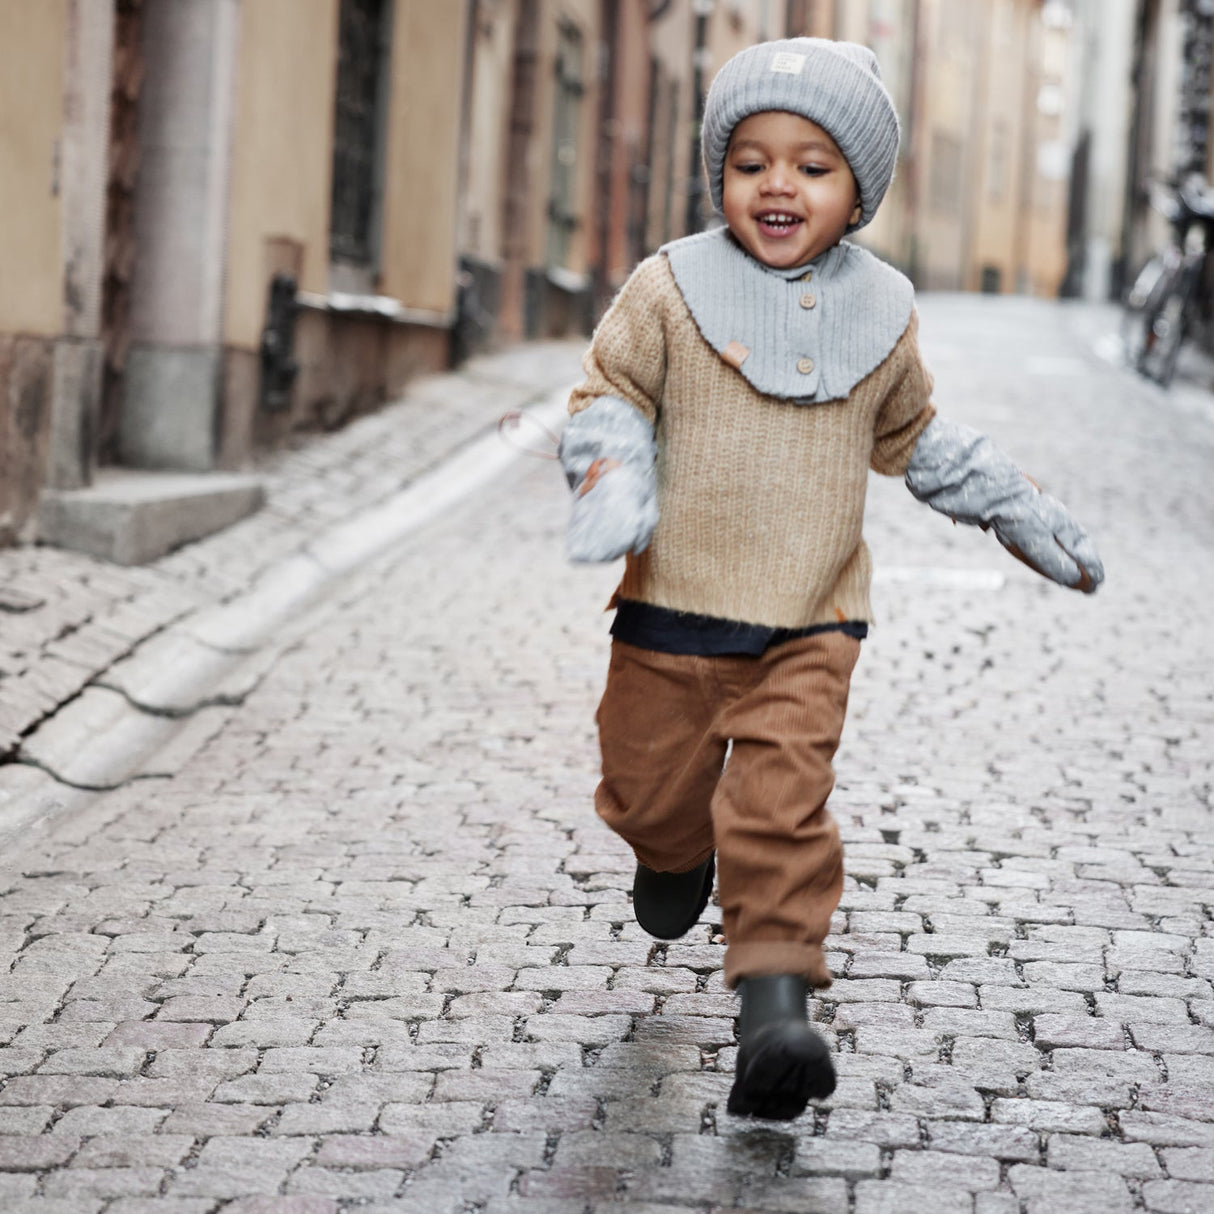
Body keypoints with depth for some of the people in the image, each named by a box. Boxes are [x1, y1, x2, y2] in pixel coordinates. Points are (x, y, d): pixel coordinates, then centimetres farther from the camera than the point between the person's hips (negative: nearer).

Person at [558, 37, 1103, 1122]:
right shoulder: (671, 288, -4)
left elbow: (911, 434, 20)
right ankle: (676, 855, 50)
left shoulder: (879, 311, 4)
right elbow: (608, 394, 1)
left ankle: (777, 999, -14)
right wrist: (613, 480, -19)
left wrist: (1018, 511, 19)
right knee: (652, 789, 15)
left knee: (782, 804, -15)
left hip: (808, 624, 0)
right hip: (673, 606, 1)